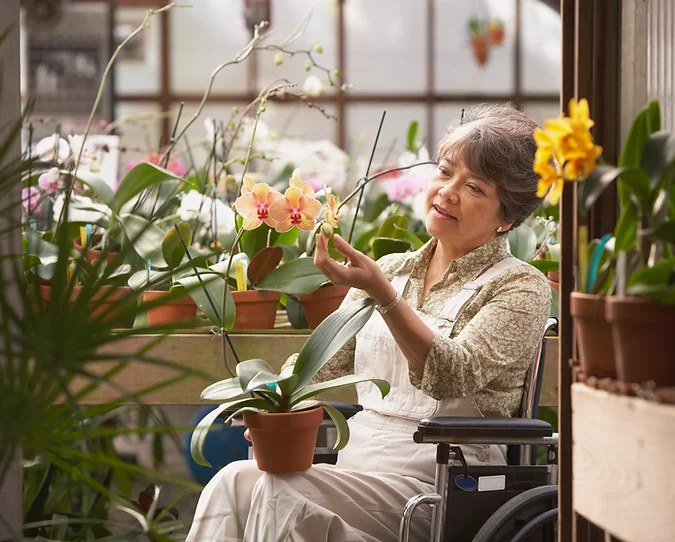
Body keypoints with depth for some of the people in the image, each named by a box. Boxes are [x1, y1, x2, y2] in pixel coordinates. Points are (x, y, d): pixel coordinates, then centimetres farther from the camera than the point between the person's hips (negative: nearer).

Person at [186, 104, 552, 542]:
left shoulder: (522, 288, 0)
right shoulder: (392, 270, 19)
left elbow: (452, 377, -17)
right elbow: (320, 364, 17)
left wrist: (382, 293, -28)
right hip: (355, 458, 6)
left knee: (276, 491, -29)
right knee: (232, 482, -24)